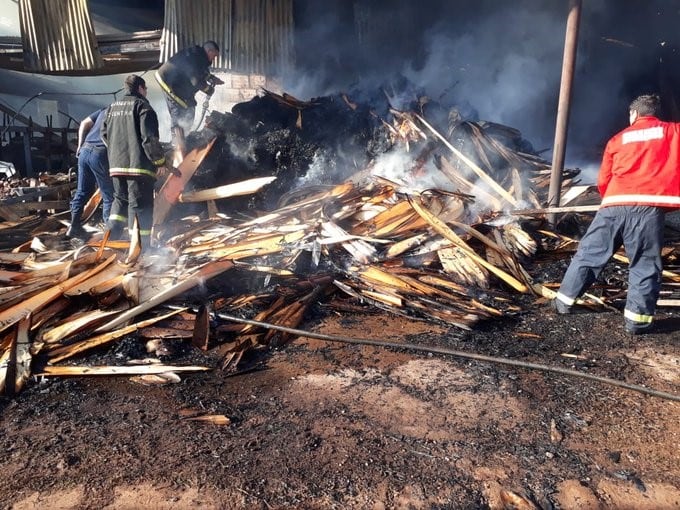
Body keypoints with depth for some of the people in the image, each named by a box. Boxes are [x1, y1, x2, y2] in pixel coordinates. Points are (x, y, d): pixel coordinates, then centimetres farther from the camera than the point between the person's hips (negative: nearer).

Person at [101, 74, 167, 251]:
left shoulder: (113, 107, 17)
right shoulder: (142, 106, -6)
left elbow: (105, 134, 20)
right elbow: (150, 138, -14)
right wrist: (160, 160, -5)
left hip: (116, 164, 7)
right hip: (139, 164, -7)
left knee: (120, 199, 22)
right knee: (140, 204, -3)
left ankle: (112, 234, 15)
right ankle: (140, 245, -1)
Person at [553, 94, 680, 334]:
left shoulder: (618, 138, 17)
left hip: (614, 205, 2)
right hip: (649, 207, -2)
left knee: (589, 253, 12)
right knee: (645, 265, 6)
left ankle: (564, 301, 21)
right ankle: (637, 319, 6)